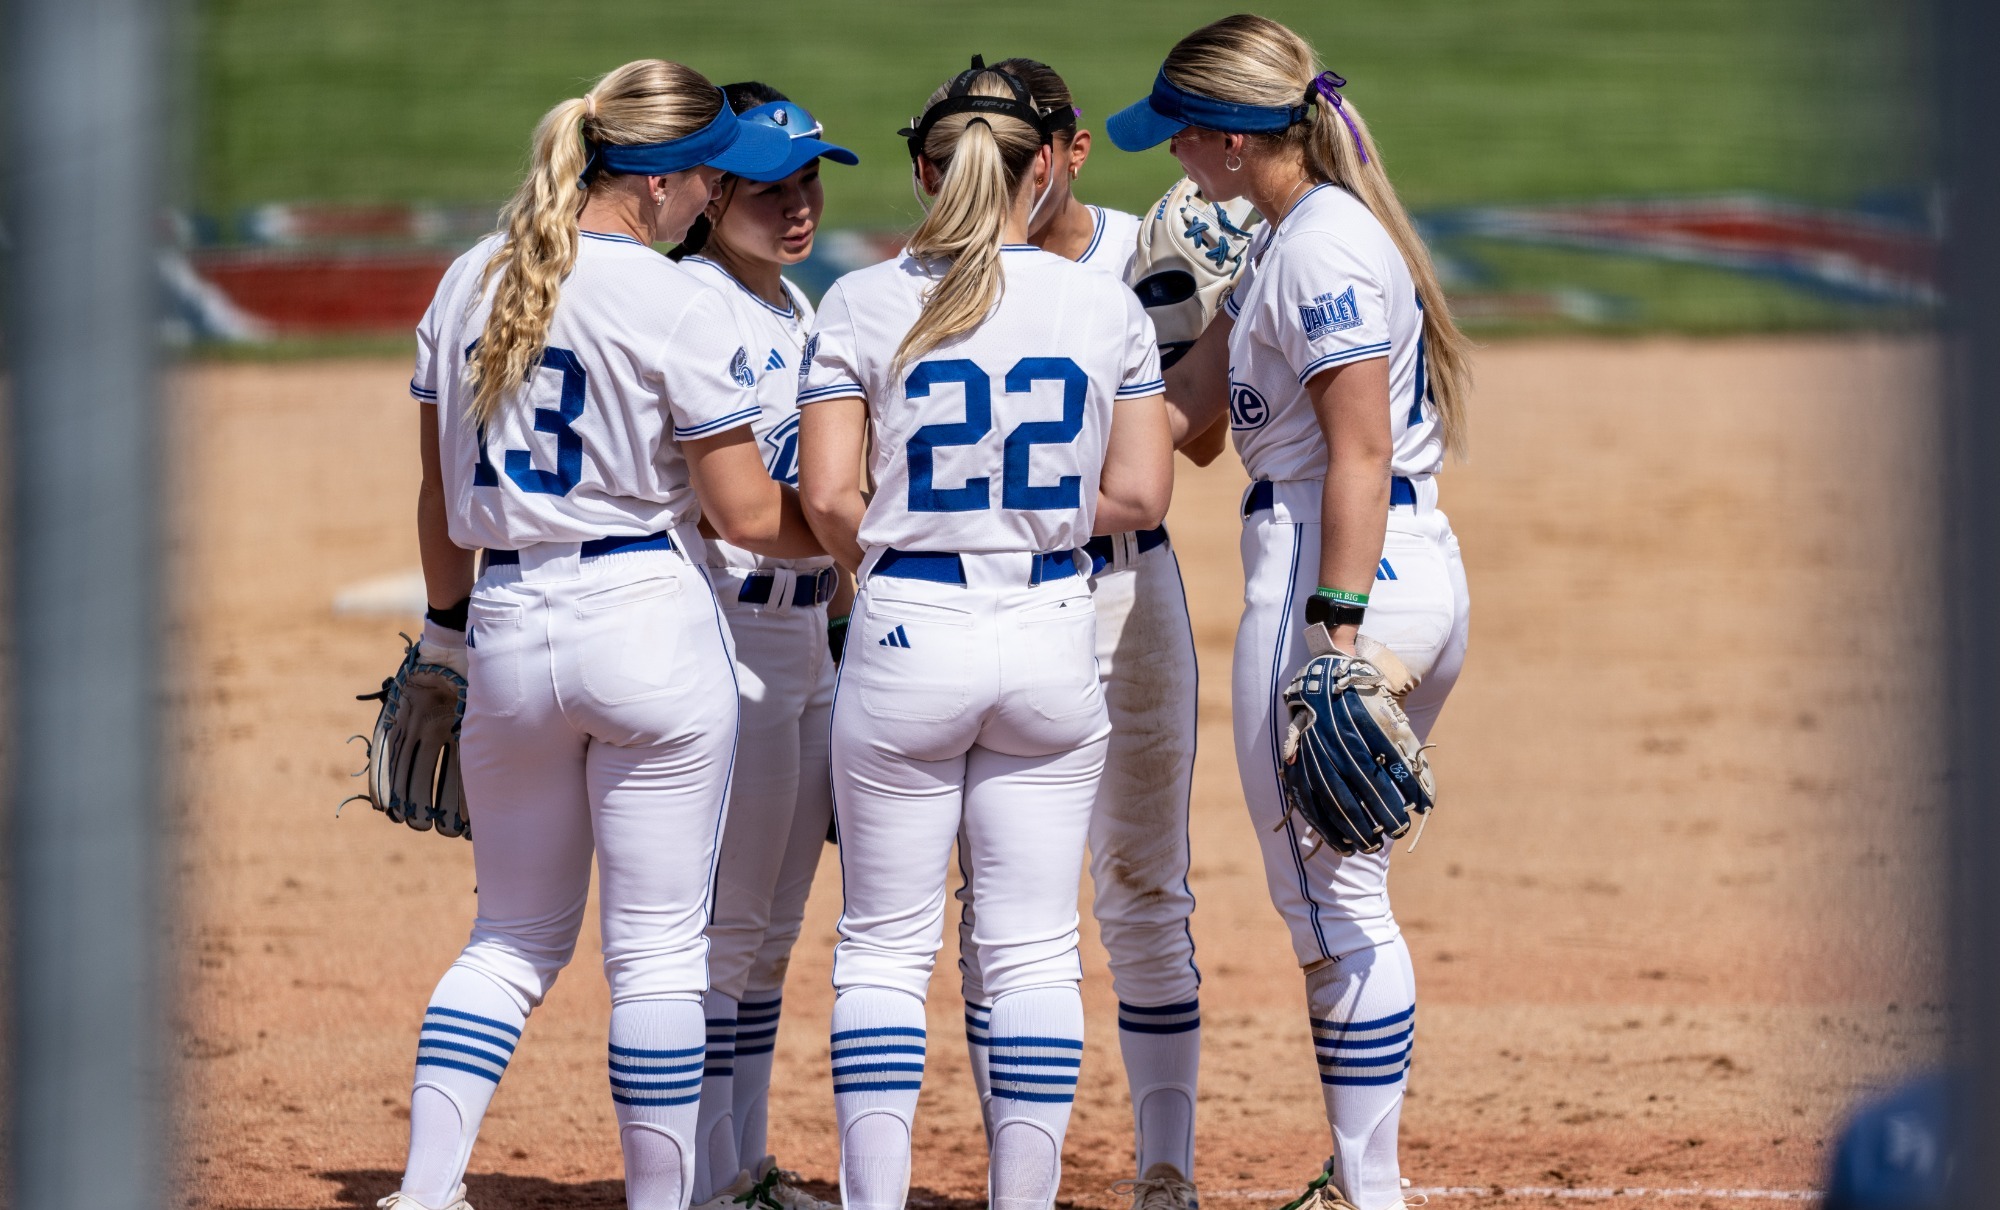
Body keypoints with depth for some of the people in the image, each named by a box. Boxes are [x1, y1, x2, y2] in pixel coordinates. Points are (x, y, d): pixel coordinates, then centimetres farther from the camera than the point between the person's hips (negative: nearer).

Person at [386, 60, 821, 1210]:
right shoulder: (678, 304, -12)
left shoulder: (469, 284, 6)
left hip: (505, 629, 6)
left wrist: (448, 631, 26)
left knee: (514, 937, 16)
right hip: (650, 624, -6)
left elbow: (442, 498, 14)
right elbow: (749, 518, -11)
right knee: (660, 950, 2)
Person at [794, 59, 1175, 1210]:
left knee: (886, 946, 6)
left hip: (907, 639, -1)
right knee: (1036, 950, 7)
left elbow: (828, 497, -7)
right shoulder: (1107, 305, 0)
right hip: (1054, 637, 2)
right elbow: (1140, 492, 2)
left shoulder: (864, 304, -5)